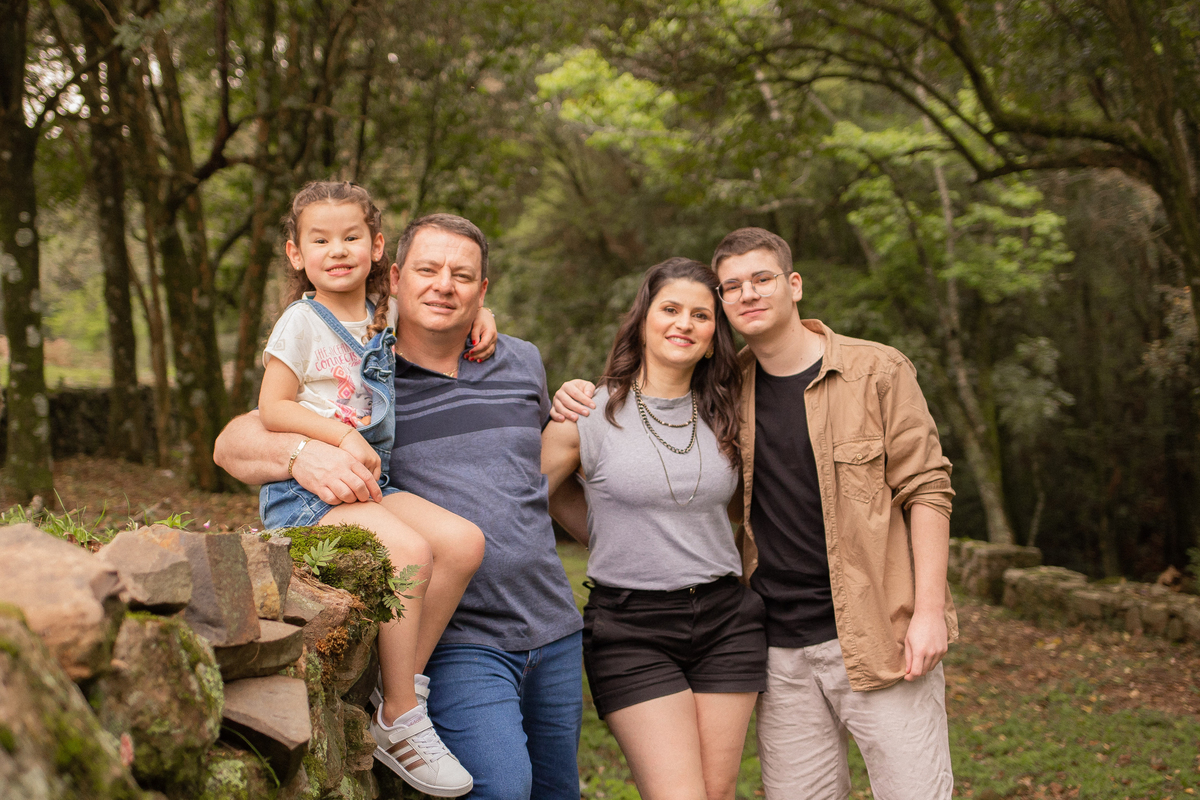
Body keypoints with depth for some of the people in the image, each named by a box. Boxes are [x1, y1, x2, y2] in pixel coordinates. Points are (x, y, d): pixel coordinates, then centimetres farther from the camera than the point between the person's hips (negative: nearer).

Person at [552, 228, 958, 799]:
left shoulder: (876, 371, -2)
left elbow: (925, 489, -3)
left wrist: (929, 609, -11)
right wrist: (582, 399, 1)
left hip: (878, 638, -3)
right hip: (780, 650, 4)